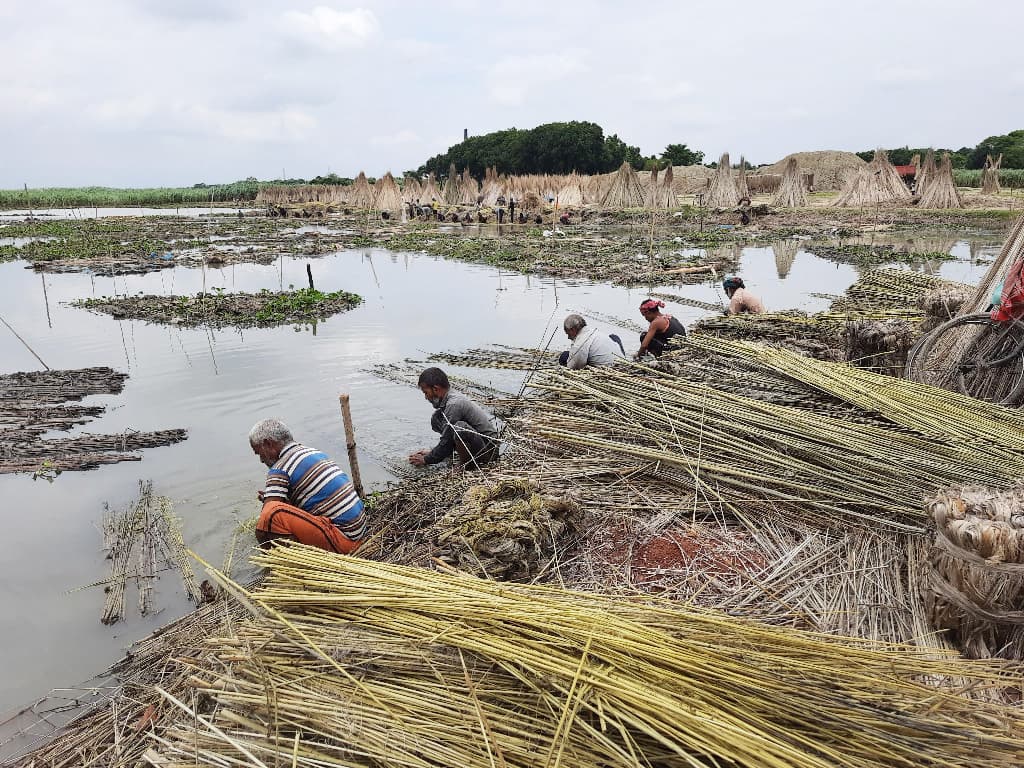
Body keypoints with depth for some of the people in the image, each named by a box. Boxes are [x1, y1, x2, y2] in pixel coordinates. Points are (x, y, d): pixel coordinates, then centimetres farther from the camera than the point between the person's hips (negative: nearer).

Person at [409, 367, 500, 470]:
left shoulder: (454, 404, -24)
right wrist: (431, 452, 11)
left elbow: (446, 441, -19)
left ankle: (470, 464, -14)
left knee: (460, 427, -38)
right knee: (436, 419, 7)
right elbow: (448, 437, 15)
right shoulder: (452, 396, 4)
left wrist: (426, 460, -6)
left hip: (489, 449, -9)